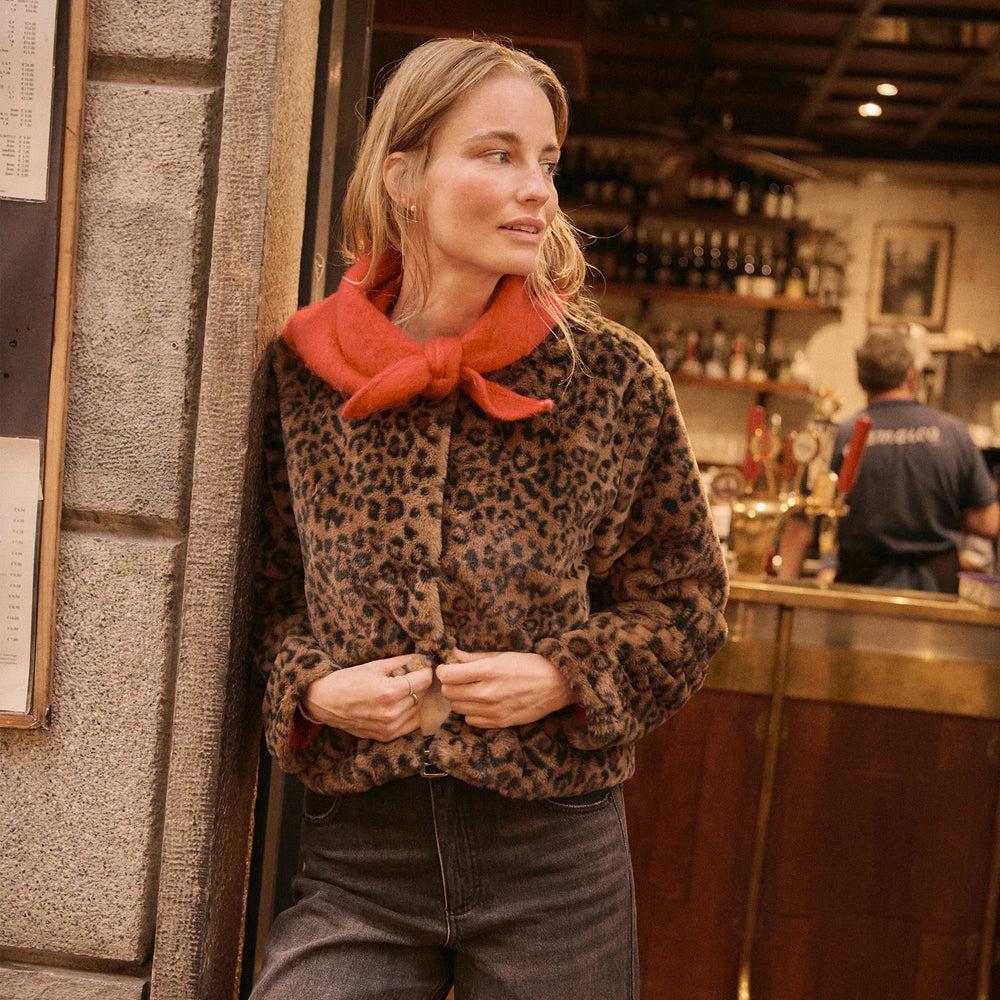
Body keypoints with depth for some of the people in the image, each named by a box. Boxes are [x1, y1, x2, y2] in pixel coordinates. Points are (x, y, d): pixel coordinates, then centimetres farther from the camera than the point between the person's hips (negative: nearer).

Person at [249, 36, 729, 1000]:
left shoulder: (611, 374, -4)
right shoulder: (301, 369, -2)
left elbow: (685, 592, 5)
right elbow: (265, 588, 10)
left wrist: (569, 677, -10)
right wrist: (310, 686, -8)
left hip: (556, 859, 0)